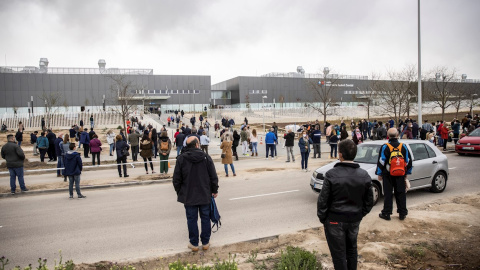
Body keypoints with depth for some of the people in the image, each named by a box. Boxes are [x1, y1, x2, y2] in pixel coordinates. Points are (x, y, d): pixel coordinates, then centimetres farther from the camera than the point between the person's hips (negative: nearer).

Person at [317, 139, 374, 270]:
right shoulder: (364, 175, -4)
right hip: (355, 220, 5)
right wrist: (359, 215, 15)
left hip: (335, 220, -5)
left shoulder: (332, 174, -18)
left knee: (339, 254, 7)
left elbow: (323, 200, -14)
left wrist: (322, 217, -1)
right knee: (352, 250, 23)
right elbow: (369, 201, 4)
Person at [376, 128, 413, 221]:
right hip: (400, 175, 3)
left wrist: (379, 173, 1)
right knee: (401, 194, 12)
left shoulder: (385, 147, -10)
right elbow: (408, 161, 9)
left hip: (388, 175, -3)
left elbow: (381, 162, -8)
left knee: (388, 194, 3)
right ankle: (402, 213, 18)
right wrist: (406, 173, 18)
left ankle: (386, 214, 7)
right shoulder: (403, 147, 2)